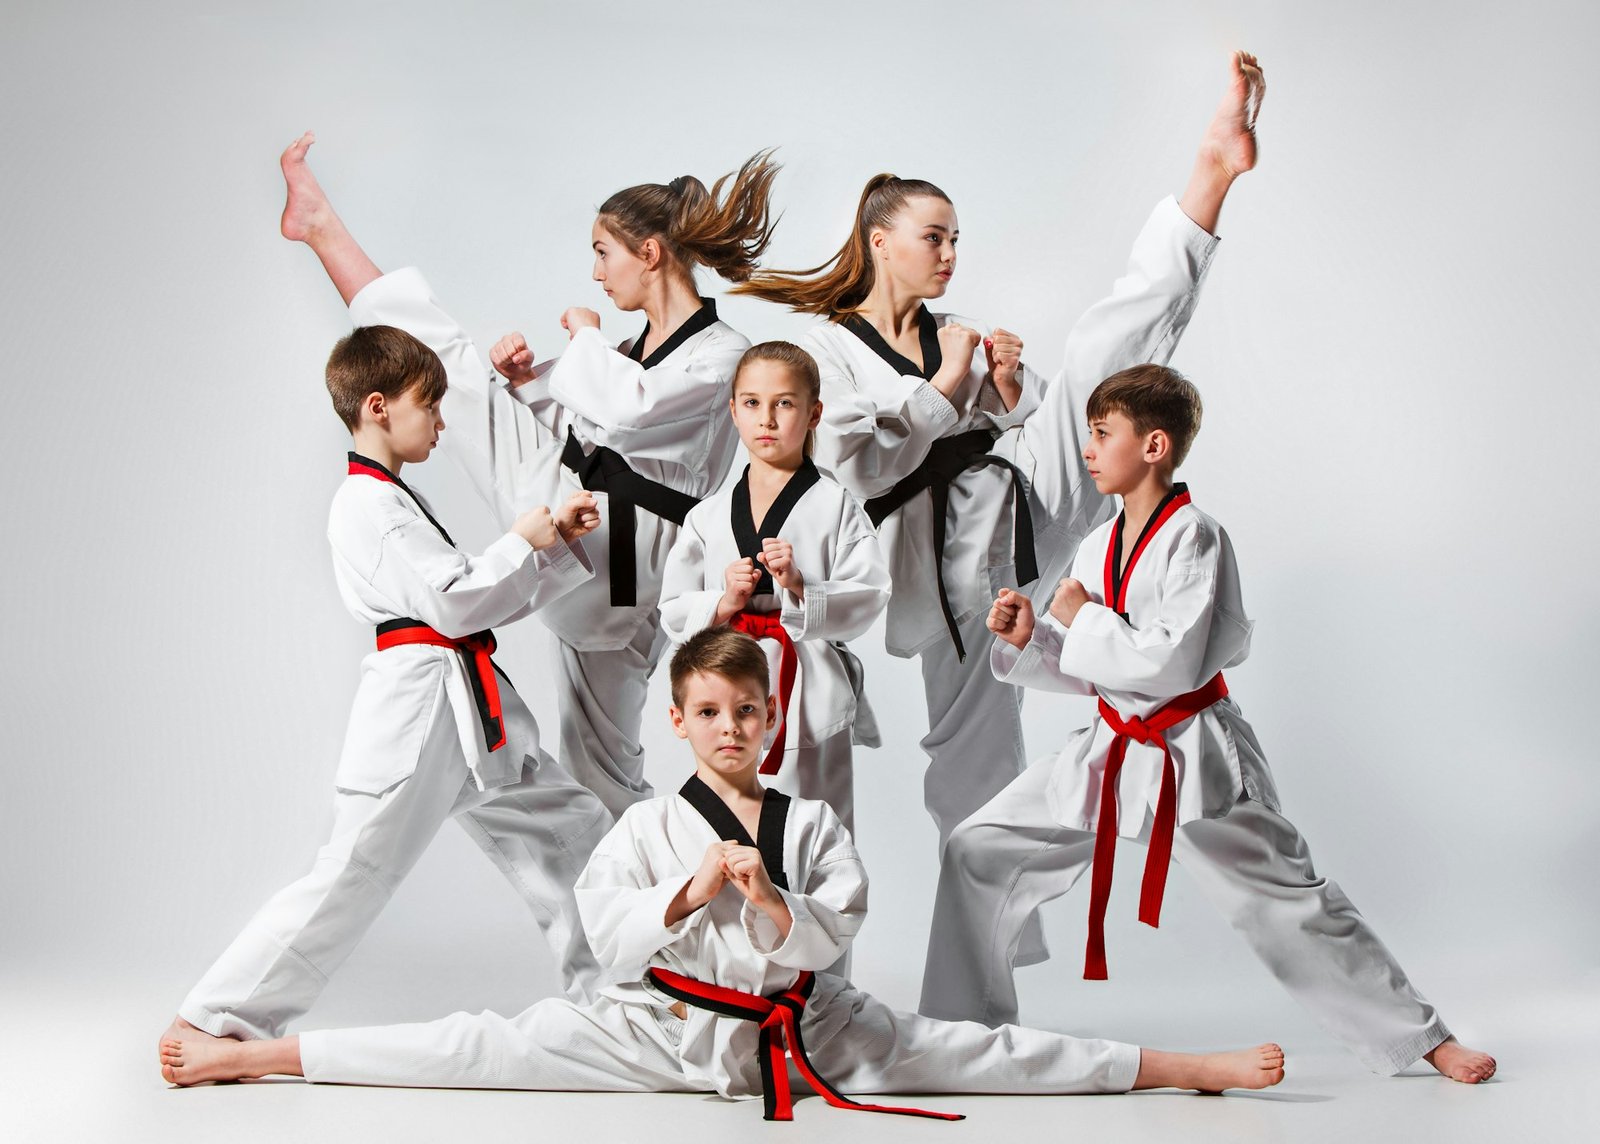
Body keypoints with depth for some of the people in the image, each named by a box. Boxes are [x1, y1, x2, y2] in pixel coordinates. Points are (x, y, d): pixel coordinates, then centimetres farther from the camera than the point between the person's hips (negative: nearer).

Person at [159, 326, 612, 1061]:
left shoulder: (396, 501, 21)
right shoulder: (365, 506, -12)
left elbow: (497, 599, 21)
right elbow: (454, 603, -19)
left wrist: (558, 541, 11)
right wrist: (520, 544, -6)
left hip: (471, 717, 10)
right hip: (416, 710, -10)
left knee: (574, 830, 12)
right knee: (353, 873, -9)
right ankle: (210, 1022, -1)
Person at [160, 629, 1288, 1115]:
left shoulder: (812, 822, 1)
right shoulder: (649, 825, -1)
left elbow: (835, 932, -5)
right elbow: (610, 938, -8)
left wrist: (772, 901, -22)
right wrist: (688, 894, -21)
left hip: (804, 1026, 1)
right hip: (667, 1027, -1)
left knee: (974, 1053, -3)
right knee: (487, 1051, -10)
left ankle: (1188, 1068, -2)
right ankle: (247, 1055, -11)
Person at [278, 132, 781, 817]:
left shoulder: (721, 357, -10)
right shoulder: (635, 349, 19)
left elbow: (625, 412, -26)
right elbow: (574, 423, 22)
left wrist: (586, 336, -9)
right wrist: (525, 379, 3)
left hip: (616, 564, -7)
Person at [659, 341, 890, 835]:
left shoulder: (836, 507, 2)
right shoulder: (708, 516, 11)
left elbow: (868, 599, -4)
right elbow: (674, 614, 11)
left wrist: (800, 588, -17)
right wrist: (724, 603, -8)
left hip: (811, 700, -3)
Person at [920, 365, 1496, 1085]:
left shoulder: (1192, 538, -15)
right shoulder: (1099, 547, 8)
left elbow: (1173, 663, -24)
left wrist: (1083, 619, -17)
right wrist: (1028, 640, -2)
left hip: (1192, 756, -7)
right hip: (1113, 753, 7)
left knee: (1291, 903, -2)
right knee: (976, 852, 0)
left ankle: (1426, 1039, 12)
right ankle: (964, 1026, 14)